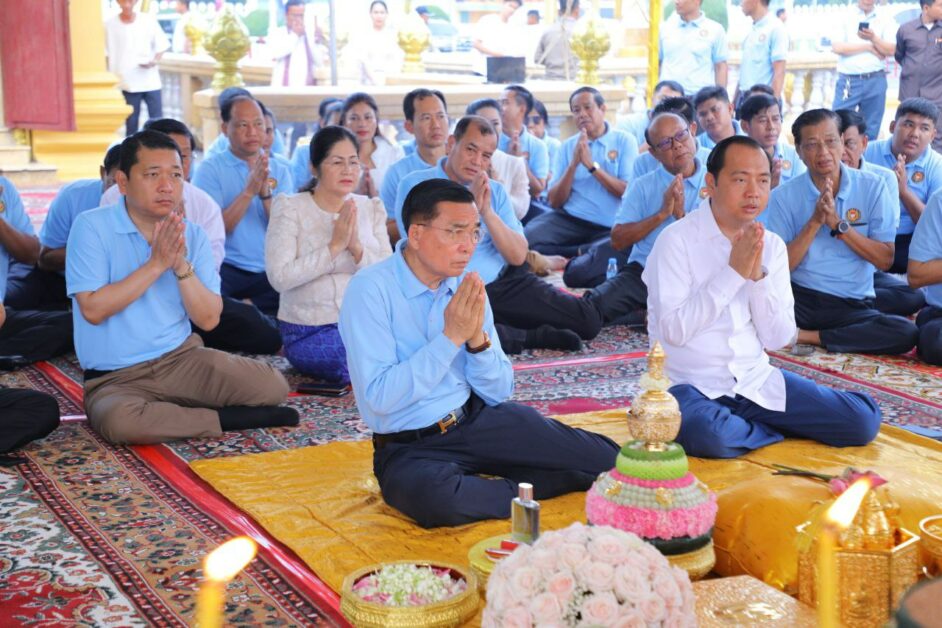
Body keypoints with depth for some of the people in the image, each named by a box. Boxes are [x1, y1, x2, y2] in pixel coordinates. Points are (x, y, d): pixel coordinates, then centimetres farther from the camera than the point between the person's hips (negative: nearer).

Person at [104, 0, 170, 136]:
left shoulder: (148, 20, 2)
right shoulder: (110, 25, 1)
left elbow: (161, 46, 6)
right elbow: (107, 54, 5)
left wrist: (154, 61, -13)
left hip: (151, 80, 0)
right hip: (127, 82, 0)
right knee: (131, 121, 4)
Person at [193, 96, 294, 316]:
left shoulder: (280, 172, 13)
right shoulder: (210, 170, 3)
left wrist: (266, 193, -13)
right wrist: (248, 191, -17)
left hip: (270, 272, 4)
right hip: (226, 269, -4)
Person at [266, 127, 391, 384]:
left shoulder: (371, 208, 9)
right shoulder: (290, 207, -4)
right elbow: (280, 277, -17)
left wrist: (357, 248, -17)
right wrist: (334, 246, -20)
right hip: (310, 331, -4)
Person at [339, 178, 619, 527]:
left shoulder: (466, 287, 1)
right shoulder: (369, 291, -14)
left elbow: (498, 393, 5)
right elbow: (379, 398, -22)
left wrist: (478, 338, -15)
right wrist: (452, 336, -22)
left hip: (478, 420, 3)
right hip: (410, 448, -3)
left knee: (604, 459, -10)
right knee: (432, 497, -38)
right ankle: (524, 490, -12)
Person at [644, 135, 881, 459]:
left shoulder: (772, 245, 6)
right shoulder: (677, 240, -10)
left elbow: (779, 339, 1)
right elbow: (674, 331, -19)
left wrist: (759, 275, -14)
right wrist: (734, 272, -19)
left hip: (757, 381, 5)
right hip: (693, 385, -5)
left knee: (863, 419, -9)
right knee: (706, 434, -39)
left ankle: (737, 423, 6)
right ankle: (776, 431, -6)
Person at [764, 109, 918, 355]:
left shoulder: (872, 187, 3)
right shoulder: (783, 197, 1)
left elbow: (885, 260, -2)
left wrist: (838, 224, -13)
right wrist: (814, 223, -14)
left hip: (853, 305, 3)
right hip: (799, 299, -2)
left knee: (906, 333, -28)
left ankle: (805, 337, -15)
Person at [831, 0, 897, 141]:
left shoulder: (886, 20, 8)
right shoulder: (844, 18, 4)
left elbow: (891, 50, 0)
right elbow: (837, 47, -8)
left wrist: (873, 39, -18)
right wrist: (868, 47, -7)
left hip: (875, 82, 1)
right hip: (848, 81, -1)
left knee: (871, 131, 6)